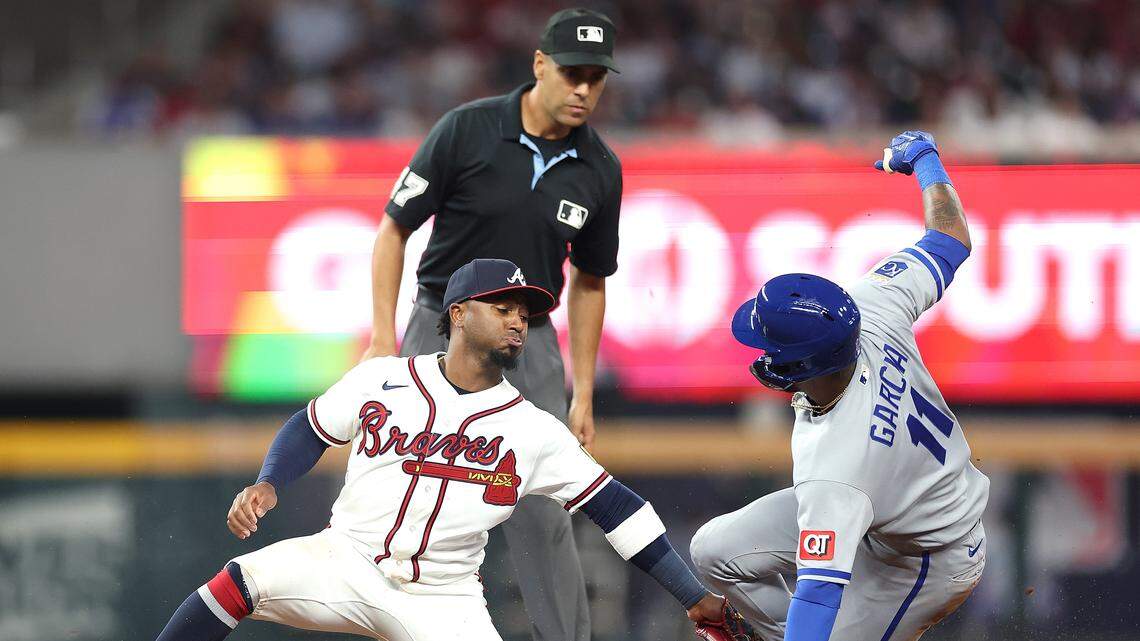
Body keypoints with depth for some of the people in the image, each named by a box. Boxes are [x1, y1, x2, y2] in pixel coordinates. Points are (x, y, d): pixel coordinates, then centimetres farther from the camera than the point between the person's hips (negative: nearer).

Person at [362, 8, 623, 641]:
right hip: (443, 329, -2)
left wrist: (583, 393, 9)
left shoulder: (600, 171, -1)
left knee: (544, 516, -3)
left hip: (531, 345, 2)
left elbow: (588, 280, 11)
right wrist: (383, 340, -14)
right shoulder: (468, 130, -13)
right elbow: (393, 230, -7)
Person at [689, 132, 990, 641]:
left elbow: (818, 592, -47)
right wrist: (924, 158, 9)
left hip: (932, 558, -8)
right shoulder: (871, 309, -26)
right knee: (718, 551, 1)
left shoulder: (832, 472, -44)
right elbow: (951, 236, -9)